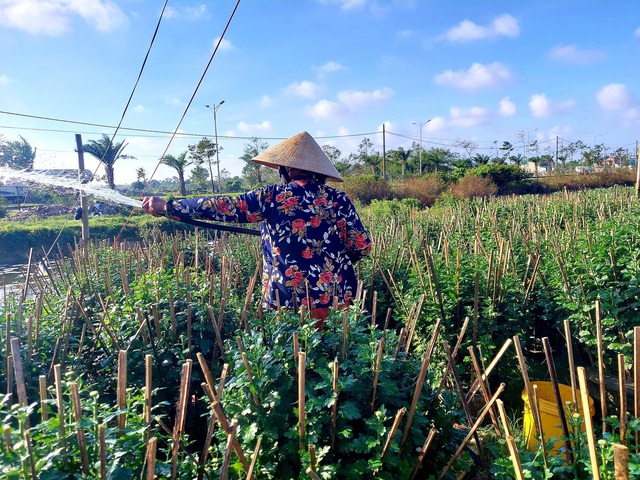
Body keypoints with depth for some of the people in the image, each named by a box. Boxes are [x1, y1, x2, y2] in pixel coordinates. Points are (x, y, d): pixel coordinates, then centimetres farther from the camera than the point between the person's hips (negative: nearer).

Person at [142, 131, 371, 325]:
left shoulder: (273, 197, -7)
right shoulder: (340, 200, -1)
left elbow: (223, 207, -6)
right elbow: (362, 247, 1)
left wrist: (166, 207, 1)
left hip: (289, 301, -2)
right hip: (338, 299, 3)